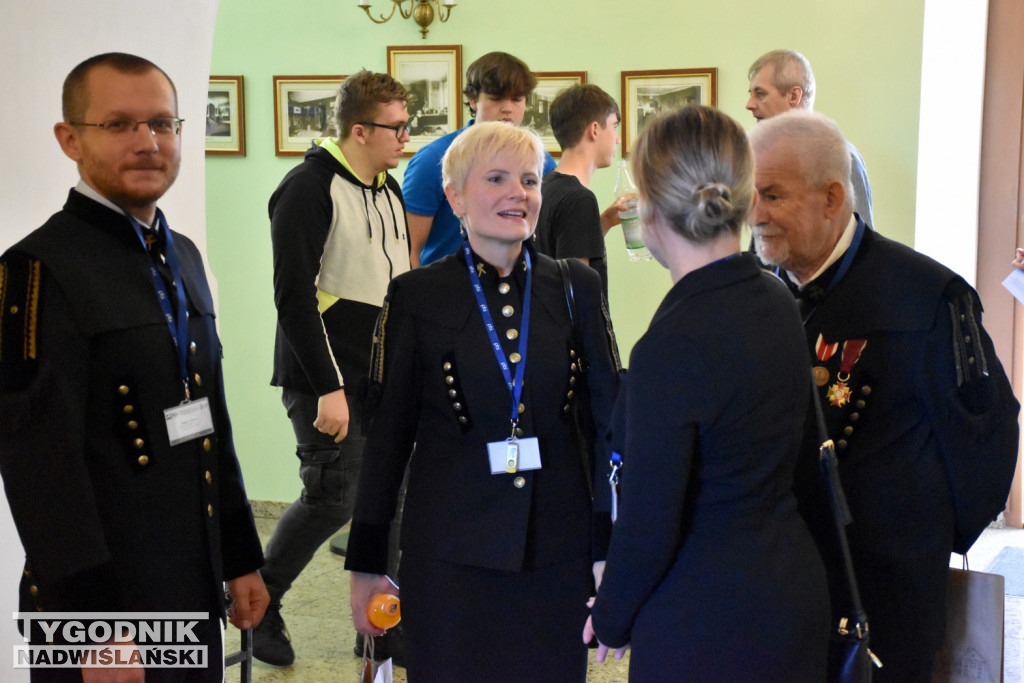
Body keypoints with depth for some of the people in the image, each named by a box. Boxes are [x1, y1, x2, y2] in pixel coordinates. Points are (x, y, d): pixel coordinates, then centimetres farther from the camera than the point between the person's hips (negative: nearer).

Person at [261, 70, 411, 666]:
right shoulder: (310, 190, -13)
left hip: (385, 380, 8)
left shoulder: (389, 188, 13)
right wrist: (328, 388, -20)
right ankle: (258, 604, 17)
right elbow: (295, 297, -18)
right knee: (333, 499, -5)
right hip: (329, 381, -8)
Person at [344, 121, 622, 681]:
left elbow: (608, 415, 4)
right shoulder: (416, 295, -2)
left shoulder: (577, 286, 3)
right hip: (450, 551, -2)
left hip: (559, 550, 2)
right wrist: (365, 564, 2)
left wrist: (612, 547, -1)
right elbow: (388, 432, 1)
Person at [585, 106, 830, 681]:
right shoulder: (779, 303, 0)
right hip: (796, 588, 8)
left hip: (705, 624, -8)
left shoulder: (672, 348, -25)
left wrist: (610, 620, -1)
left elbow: (648, 530, -19)